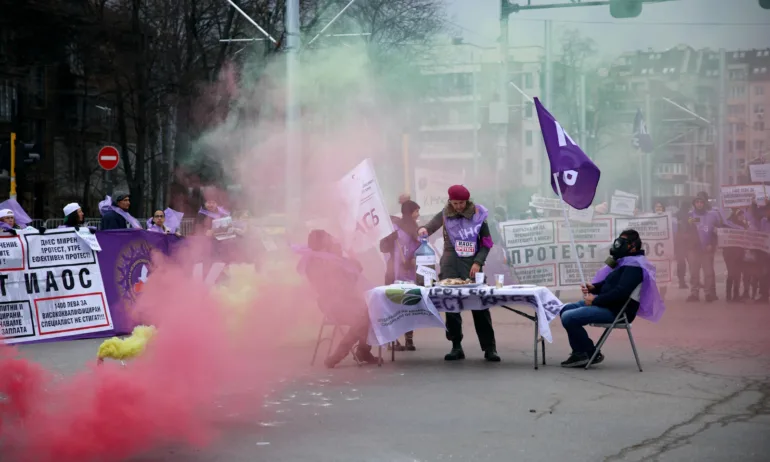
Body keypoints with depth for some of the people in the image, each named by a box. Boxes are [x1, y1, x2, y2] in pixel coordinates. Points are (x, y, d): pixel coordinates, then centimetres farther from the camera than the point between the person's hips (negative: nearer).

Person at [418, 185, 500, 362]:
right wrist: (423, 230, -31)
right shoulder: (445, 215, 2)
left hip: (472, 264, -1)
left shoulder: (477, 215, 0)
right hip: (451, 264, 1)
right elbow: (430, 227, -7)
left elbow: (487, 242, 3)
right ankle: (456, 347, 10)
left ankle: (489, 348, 2)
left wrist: (478, 262, -9)